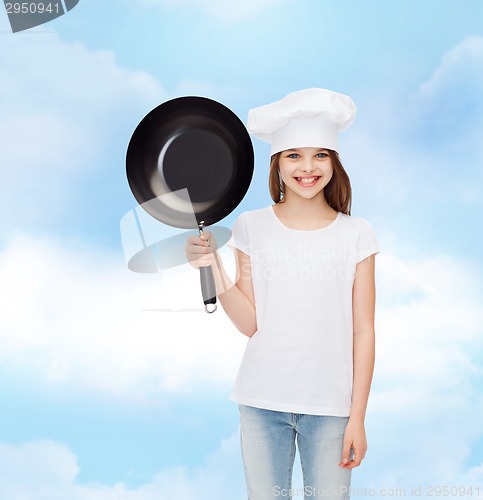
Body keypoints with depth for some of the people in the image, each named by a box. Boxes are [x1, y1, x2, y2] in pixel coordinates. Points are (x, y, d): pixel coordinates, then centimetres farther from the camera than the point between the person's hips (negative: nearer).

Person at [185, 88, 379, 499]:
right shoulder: (251, 227, -1)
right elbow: (250, 323, -4)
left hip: (330, 405, 0)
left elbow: (363, 332, 0)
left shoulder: (356, 234, -1)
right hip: (262, 402, 1)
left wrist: (357, 417, -2)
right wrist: (213, 266, -16)